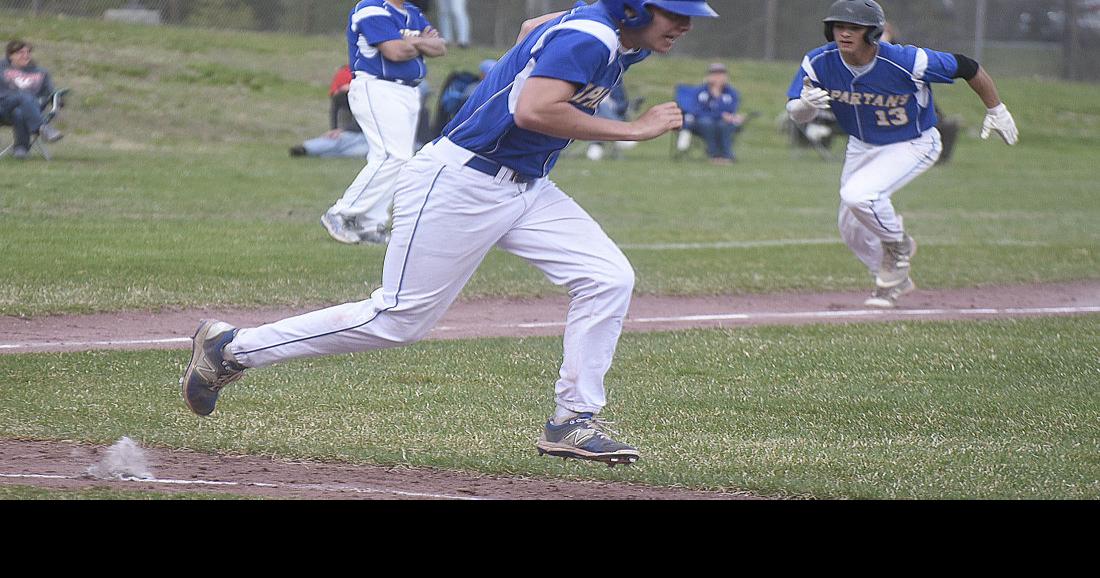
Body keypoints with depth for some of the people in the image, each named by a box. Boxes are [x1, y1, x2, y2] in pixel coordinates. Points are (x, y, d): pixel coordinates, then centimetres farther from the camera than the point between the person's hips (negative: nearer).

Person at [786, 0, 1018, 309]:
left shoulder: (907, 62, -32)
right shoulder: (819, 62, -20)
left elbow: (967, 67, -19)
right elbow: (796, 114, -15)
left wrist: (996, 110, -8)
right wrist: (807, 104, -40)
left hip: (913, 145, -6)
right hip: (861, 145, 6)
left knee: (858, 194, -28)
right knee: (852, 229, 12)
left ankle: (898, 247, 2)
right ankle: (896, 281, 39)